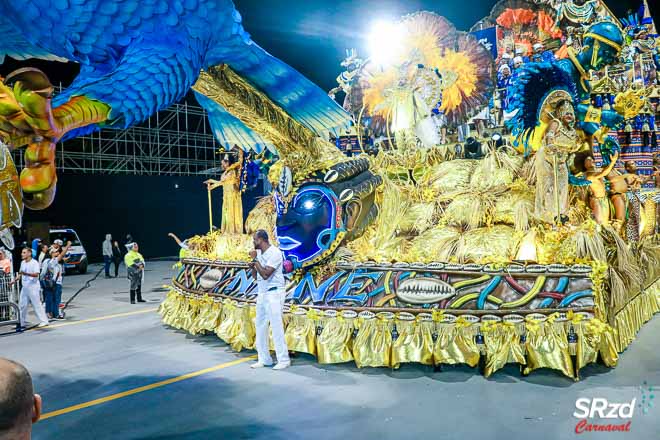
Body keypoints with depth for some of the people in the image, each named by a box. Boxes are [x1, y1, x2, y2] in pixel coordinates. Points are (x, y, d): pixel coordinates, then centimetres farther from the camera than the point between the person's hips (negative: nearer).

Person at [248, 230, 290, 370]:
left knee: (276, 326, -8)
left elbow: (265, 274, -23)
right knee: (260, 326, 10)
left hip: (274, 293, -9)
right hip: (261, 293, 9)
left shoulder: (275, 253, -15)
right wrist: (252, 267, -4)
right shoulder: (259, 253, 10)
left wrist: (255, 260, -17)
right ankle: (264, 359, 19)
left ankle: (283, 360, 0)